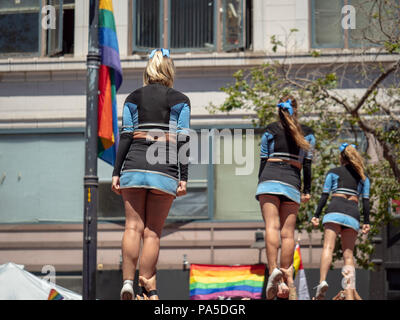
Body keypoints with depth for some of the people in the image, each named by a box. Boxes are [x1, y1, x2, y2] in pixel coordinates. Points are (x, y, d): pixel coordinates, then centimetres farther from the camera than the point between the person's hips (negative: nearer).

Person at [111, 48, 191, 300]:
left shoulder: (134, 98, 11)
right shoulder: (180, 100, 7)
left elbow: (125, 136, 6)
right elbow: (183, 141, 1)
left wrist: (116, 173, 7)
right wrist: (184, 178, 0)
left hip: (134, 165, 1)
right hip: (165, 168, -1)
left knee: (133, 227, 0)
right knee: (153, 231, 1)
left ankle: (128, 281, -12)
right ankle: (147, 287, 1)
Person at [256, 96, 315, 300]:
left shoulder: (271, 130, 13)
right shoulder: (307, 134, 15)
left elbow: (263, 160, 11)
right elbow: (307, 165, 11)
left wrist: (260, 185, 16)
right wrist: (307, 191, 14)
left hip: (269, 179, -1)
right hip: (292, 184, 1)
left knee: (271, 227, -15)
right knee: (288, 233, 1)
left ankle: (273, 270, -35)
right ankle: (284, 281, -3)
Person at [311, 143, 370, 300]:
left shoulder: (333, 172, 15)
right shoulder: (363, 177, 21)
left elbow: (324, 195, 7)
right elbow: (366, 200, 12)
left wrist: (316, 215, 6)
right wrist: (366, 222, 11)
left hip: (335, 210, -2)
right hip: (353, 213, 2)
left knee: (328, 247, -15)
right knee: (348, 253, 3)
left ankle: (322, 281, -39)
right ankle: (349, 294, -10)